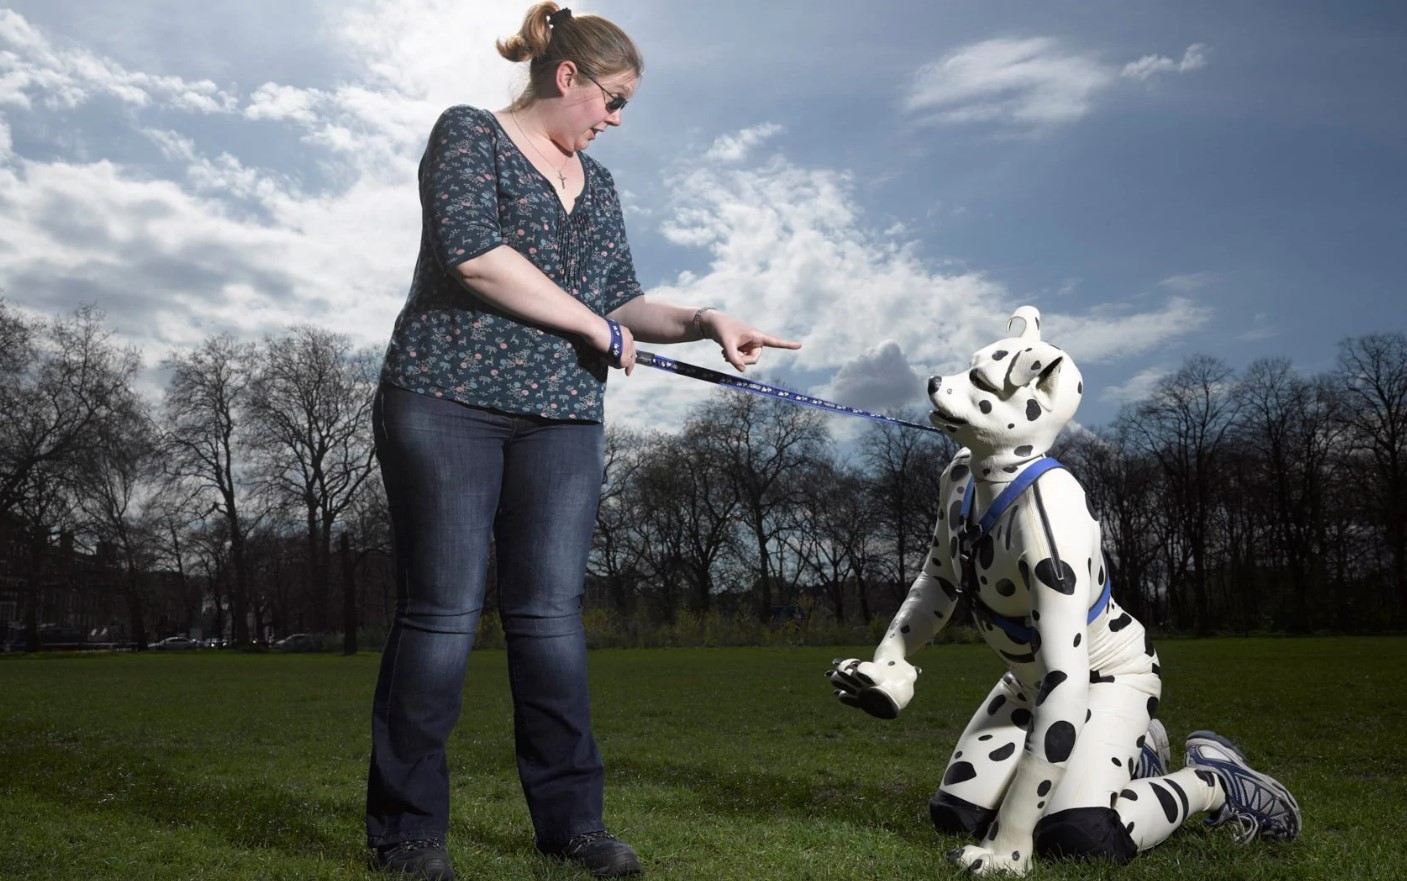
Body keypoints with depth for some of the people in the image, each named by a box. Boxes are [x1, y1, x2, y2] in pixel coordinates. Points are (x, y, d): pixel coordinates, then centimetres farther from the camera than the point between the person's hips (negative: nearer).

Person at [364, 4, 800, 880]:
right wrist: (598, 328, -9)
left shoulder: (596, 184, 20)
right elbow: (472, 253, -14)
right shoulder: (469, 134, 2)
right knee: (443, 612, -4)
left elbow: (622, 300, 18)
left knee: (551, 611, 3)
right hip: (448, 400, -5)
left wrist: (704, 322, 0)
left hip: (562, 418, 5)